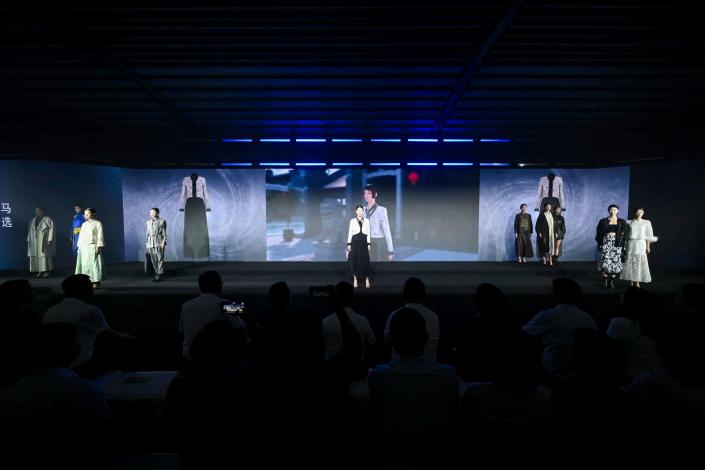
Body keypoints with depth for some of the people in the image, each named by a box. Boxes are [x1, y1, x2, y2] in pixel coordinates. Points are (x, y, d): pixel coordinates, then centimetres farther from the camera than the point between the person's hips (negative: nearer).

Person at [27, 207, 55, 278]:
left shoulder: (47, 219, -4)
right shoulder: (33, 220, 13)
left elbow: (51, 229, -10)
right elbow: (30, 230, 15)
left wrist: (49, 240, -17)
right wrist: (28, 240, 9)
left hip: (44, 241, -6)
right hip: (34, 242, 6)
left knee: (45, 256, -6)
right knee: (36, 256, 3)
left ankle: (47, 271, -2)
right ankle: (40, 272, 7)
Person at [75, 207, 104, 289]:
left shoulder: (98, 223, 1)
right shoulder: (84, 224, 16)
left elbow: (100, 236, -5)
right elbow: (81, 236, 16)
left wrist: (98, 247, -13)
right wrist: (79, 247, 8)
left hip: (93, 246, -5)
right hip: (84, 247, 5)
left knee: (94, 263, -5)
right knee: (85, 264, 2)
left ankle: (96, 282, -2)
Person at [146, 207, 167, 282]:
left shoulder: (162, 221, 2)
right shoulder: (148, 222, 16)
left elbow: (164, 233, -2)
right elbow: (147, 233, 17)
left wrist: (163, 243, -10)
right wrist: (147, 244, 11)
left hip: (159, 242, -5)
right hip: (150, 243, 5)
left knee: (160, 259, -5)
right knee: (153, 260, 5)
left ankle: (159, 275, -1)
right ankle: (156, 273, 14)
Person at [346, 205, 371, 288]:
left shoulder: (367, 221, 7)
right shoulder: (352, 221, 3)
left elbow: (368, 233, 9)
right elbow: (350, 232, 3)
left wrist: (368, 244, 3)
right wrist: (349, 244, -3)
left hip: (364, 242, 1)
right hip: (355, 242, -1)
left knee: (365, 261, -4)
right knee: (355, 260, 0)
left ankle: (367, 280, 0)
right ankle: (355, 280, 8)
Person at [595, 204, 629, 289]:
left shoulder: (622, 222, 7)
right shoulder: (603, 221, 5)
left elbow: (624, 235, 3)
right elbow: (599, 234, 6)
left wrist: (623, 247, -4)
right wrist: (599, 245, 0)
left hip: (617, 244, 1)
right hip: (606, 243, -1)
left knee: (615, 262, -2)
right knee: (605, 261, -9)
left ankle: (611, 281, 7)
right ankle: (605, 280, 2)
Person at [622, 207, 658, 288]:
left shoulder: (646, 223, 5)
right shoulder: (629, 222, 5)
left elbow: (648, 235, 6)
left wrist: (648, 246, 0)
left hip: (641, 244, 0)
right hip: (631, 244, 0)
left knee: (639, 263, -5)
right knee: (630, 262, -2)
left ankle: (637, 282, 1)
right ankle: (631, 282, 6)